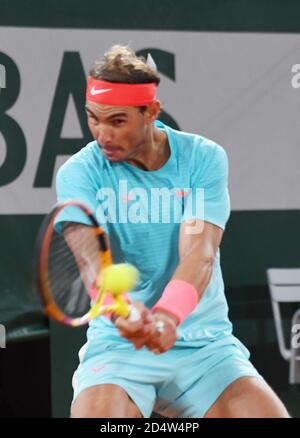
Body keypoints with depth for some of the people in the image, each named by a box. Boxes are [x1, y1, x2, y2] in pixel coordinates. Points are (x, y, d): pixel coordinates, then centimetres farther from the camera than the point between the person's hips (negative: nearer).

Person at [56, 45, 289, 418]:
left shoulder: (204, 158, -3)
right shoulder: (79, 173, -5)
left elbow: (199, 252, -16)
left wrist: (167, 316, -37)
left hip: (205, 345, 1)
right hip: (118, 345, -1)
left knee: (269, 412, -20)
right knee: (95, 411, -30)